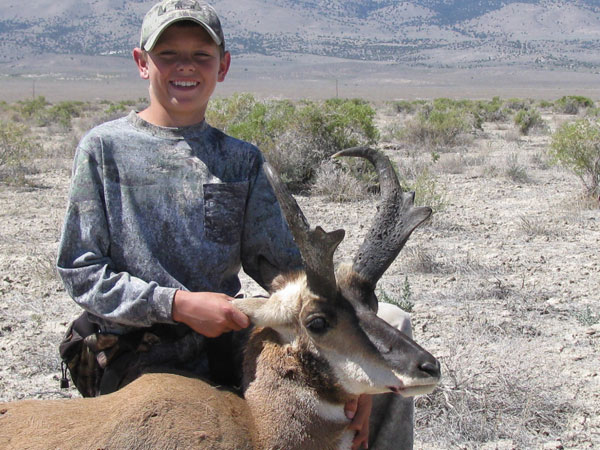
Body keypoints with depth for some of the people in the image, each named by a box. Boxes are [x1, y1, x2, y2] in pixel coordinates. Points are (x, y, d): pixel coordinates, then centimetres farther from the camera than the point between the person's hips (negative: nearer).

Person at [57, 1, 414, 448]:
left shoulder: (241, 160, 9)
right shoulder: (105, 147, 0)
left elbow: (284, 265, 3)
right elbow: (81, 271, -3)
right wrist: (178, 304, -15)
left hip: (226, 346, 4)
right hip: (134, 360, -4)